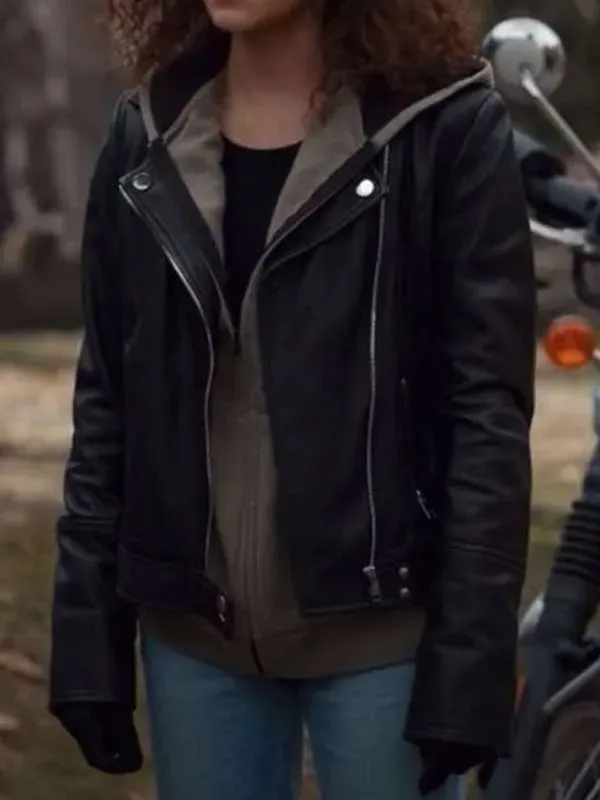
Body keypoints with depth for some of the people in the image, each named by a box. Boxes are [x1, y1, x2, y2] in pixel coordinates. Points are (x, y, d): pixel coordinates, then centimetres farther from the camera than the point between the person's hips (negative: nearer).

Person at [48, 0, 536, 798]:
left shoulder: (447, 127, -8)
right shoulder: (147, 137, 5)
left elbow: (489, 410, -9)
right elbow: (106, 404, 7)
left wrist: (469, 659, -13)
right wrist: (88, 641, 4)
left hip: (382, 627, -4)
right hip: (193, 629, 4)